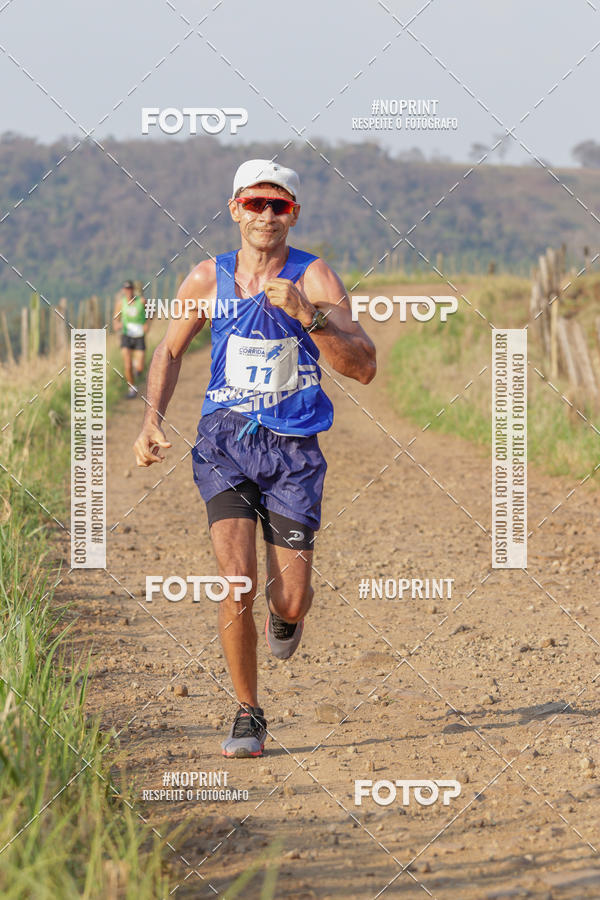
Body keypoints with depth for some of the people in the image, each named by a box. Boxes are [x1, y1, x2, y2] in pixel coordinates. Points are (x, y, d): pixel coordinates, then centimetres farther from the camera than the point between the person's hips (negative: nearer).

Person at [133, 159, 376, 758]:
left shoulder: (314, 278, -7)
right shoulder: (207, 280, 1)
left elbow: (363, 367, -16)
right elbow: (169, 352, 17)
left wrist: (307, 315, -30)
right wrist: (152, 421, 3)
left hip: (293, 449, -1)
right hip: (225, 441, 1)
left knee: (289, 601, -3)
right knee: (236, 580, -17)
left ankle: (285, 615, 38)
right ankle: (247, 715, 0)